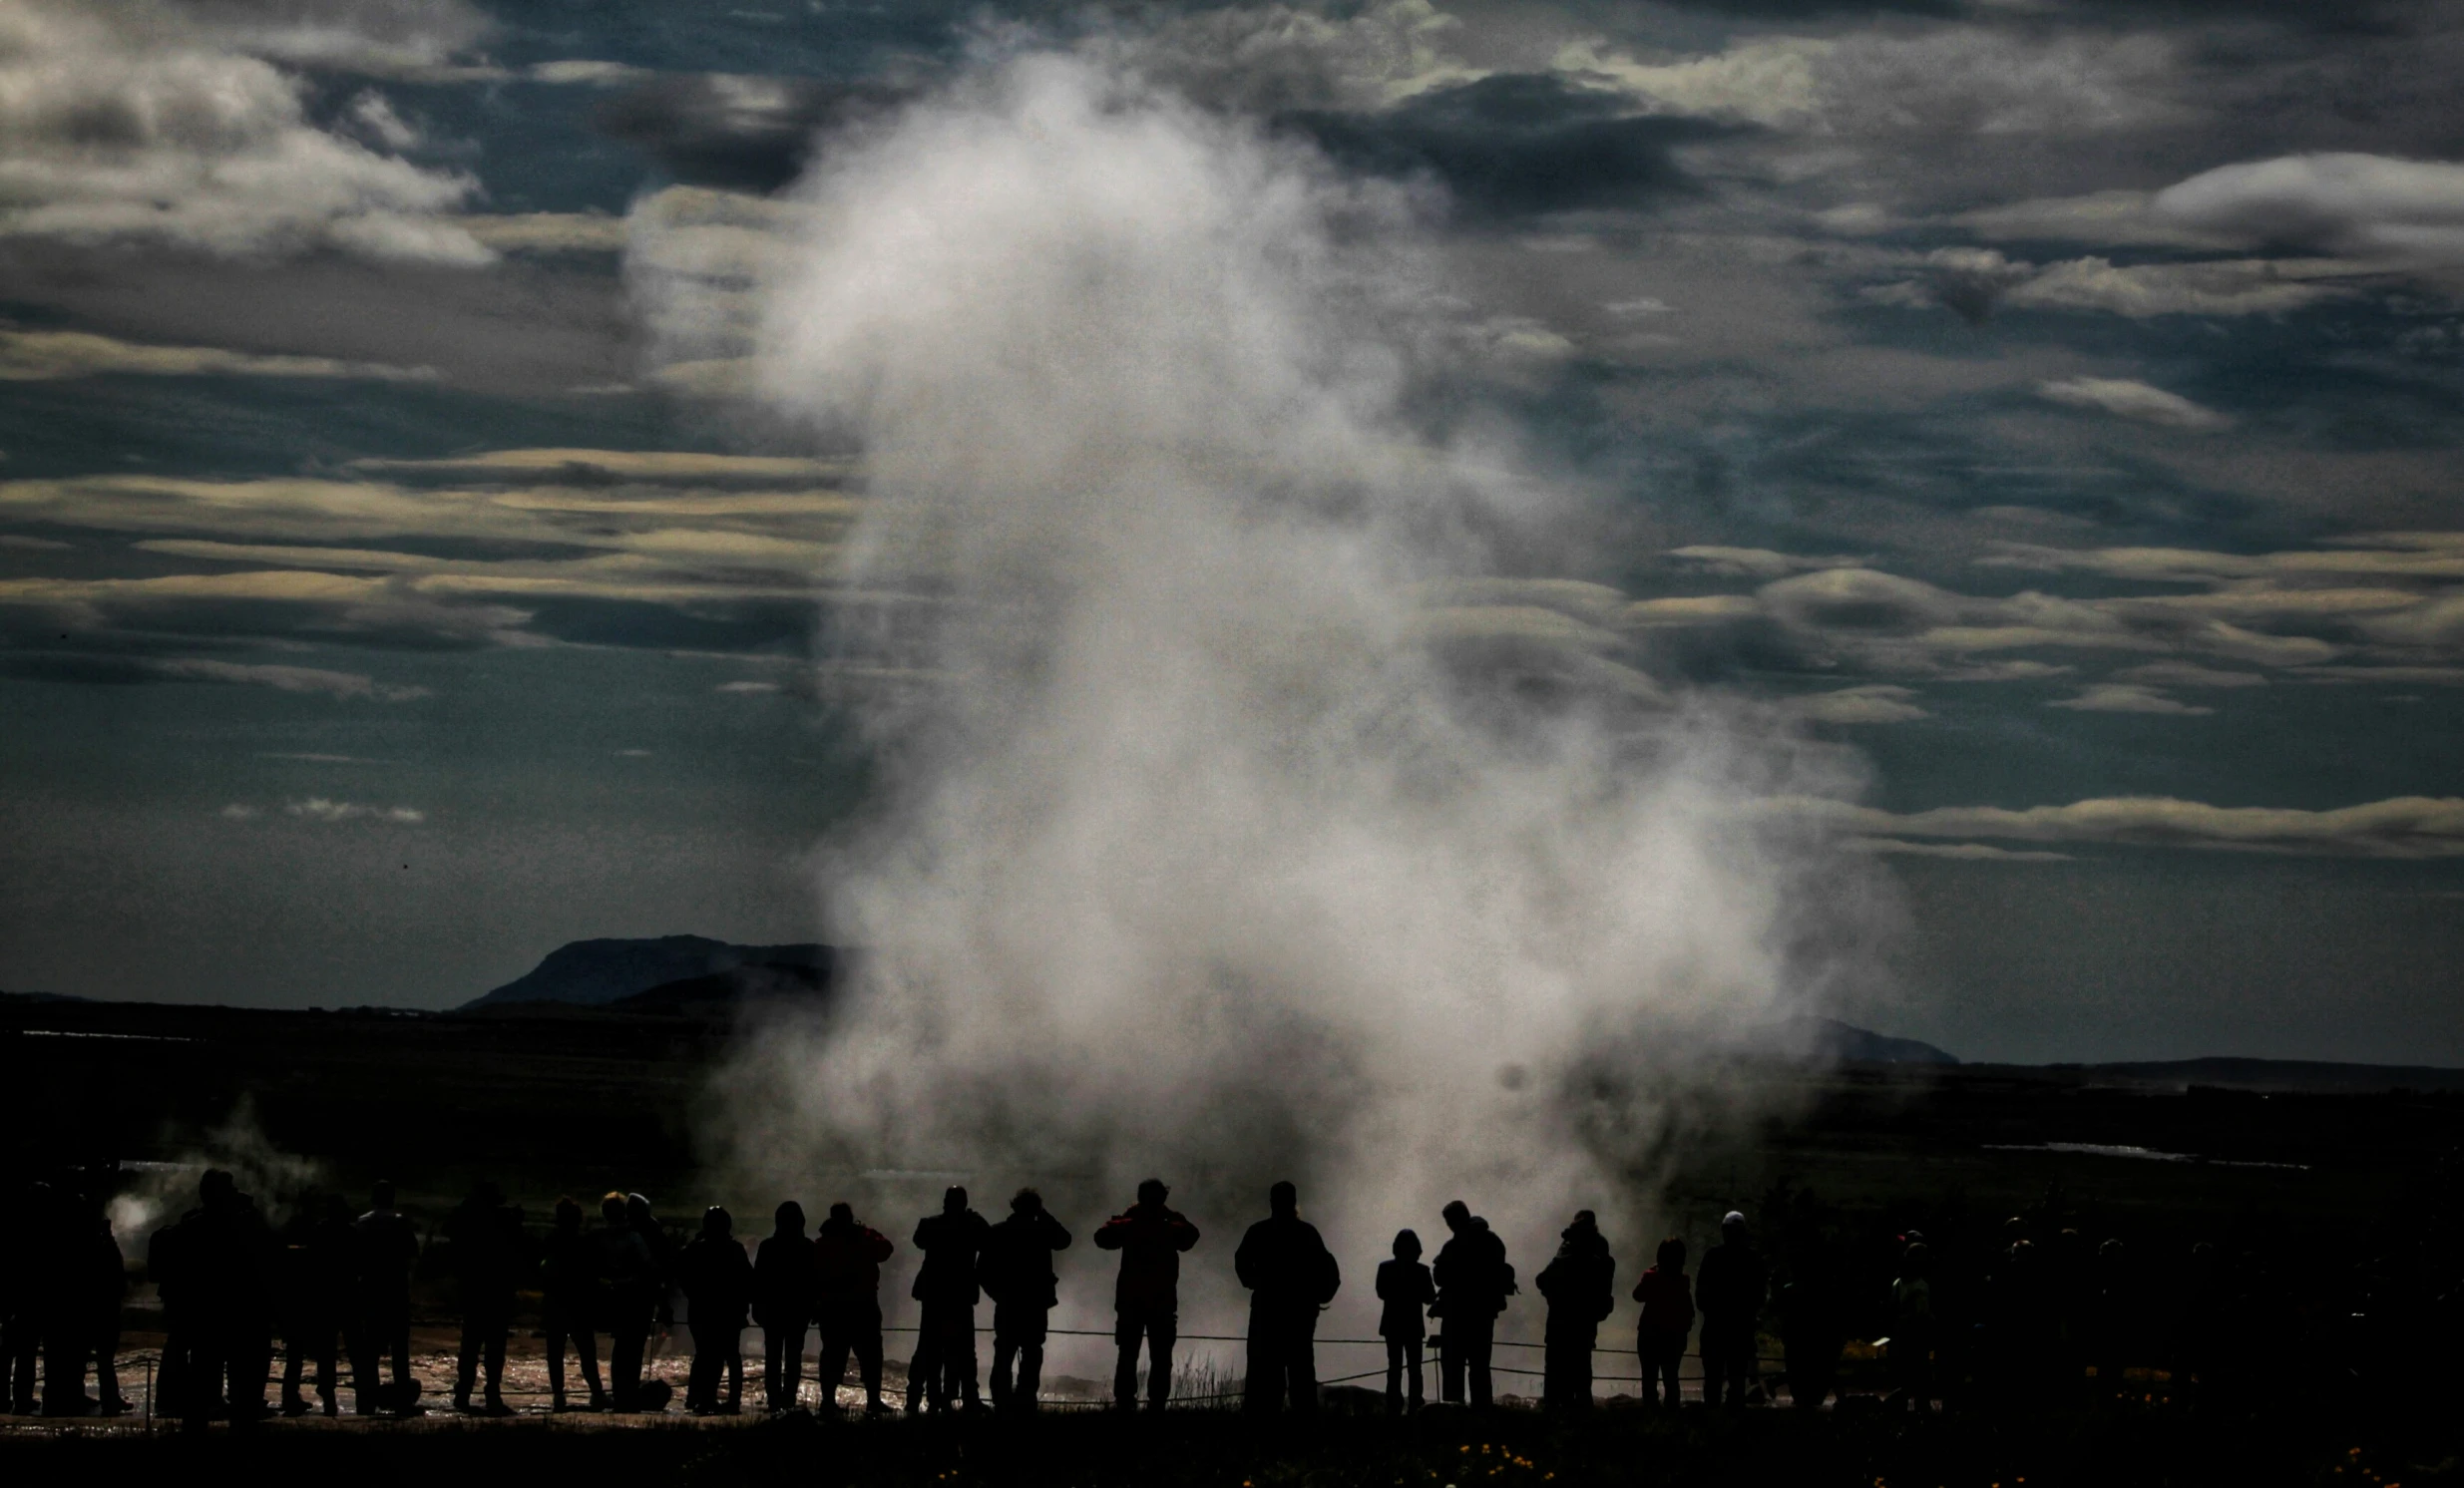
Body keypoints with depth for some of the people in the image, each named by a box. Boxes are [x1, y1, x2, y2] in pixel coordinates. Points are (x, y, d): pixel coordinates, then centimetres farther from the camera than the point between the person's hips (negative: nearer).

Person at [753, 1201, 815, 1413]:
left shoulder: (767, 1247, -4)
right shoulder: (808, 1248, -2)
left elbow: (757, 1280, -2)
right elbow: (814, 1281, 0)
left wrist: (757, 1307, 4)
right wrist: (814, 1307, 6)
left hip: (772, 1308, 0)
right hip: (798, 1309, 0)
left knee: (773, 1357, 4)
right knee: (793, 1357, 3)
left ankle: (774, 1401, -4)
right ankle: (788, 1400, -4)